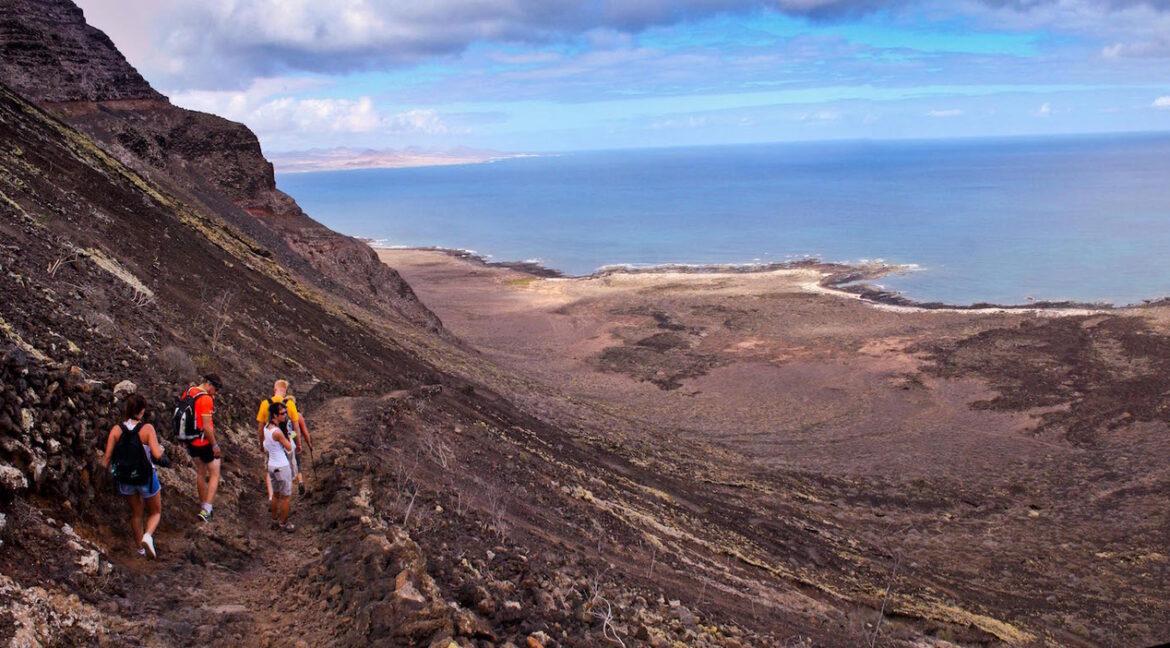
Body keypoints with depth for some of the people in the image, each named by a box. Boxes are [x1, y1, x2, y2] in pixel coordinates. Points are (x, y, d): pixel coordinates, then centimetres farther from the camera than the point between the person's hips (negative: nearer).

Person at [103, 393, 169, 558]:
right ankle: (147, 536, -10)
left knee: (136, 513, 26)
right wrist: (160, 448, -4)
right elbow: (157, 455, -25)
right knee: (155, 512, 19)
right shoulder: (147, 429, -18)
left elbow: (107, 456, -10)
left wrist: (104, 465, 10)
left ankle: (140, 548, 36)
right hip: (146, 478, -3)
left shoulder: (116, 430, -9)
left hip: (125, 479, 3)